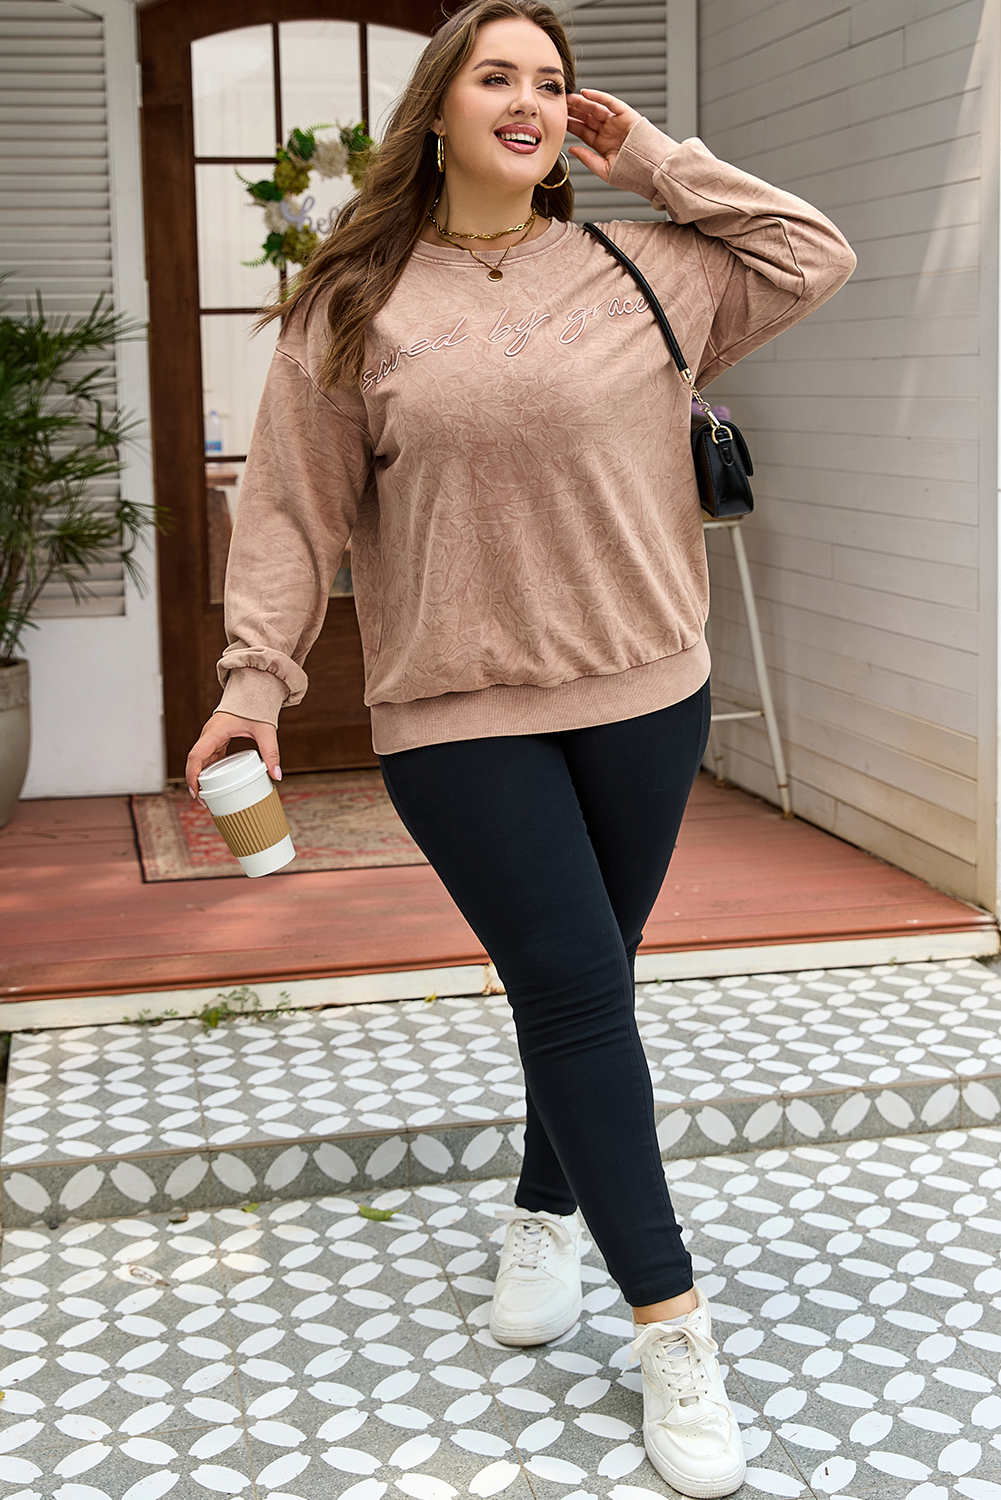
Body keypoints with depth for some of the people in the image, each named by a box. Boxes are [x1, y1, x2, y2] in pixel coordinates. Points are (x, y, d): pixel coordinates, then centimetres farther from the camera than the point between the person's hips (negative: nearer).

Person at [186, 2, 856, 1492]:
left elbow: (815, 257, 7)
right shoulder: (352, 307, -1)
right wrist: (257, 674, -8)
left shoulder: (640, 270, 5)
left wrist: (653, 162, 4)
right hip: (459, 715, -2)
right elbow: (293, 511, 0)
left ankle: (548, 1208, 38)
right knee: (575, 991, -4)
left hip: (643, 694, 3)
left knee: (585, 982, 14)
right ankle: (672, 1323, 5)